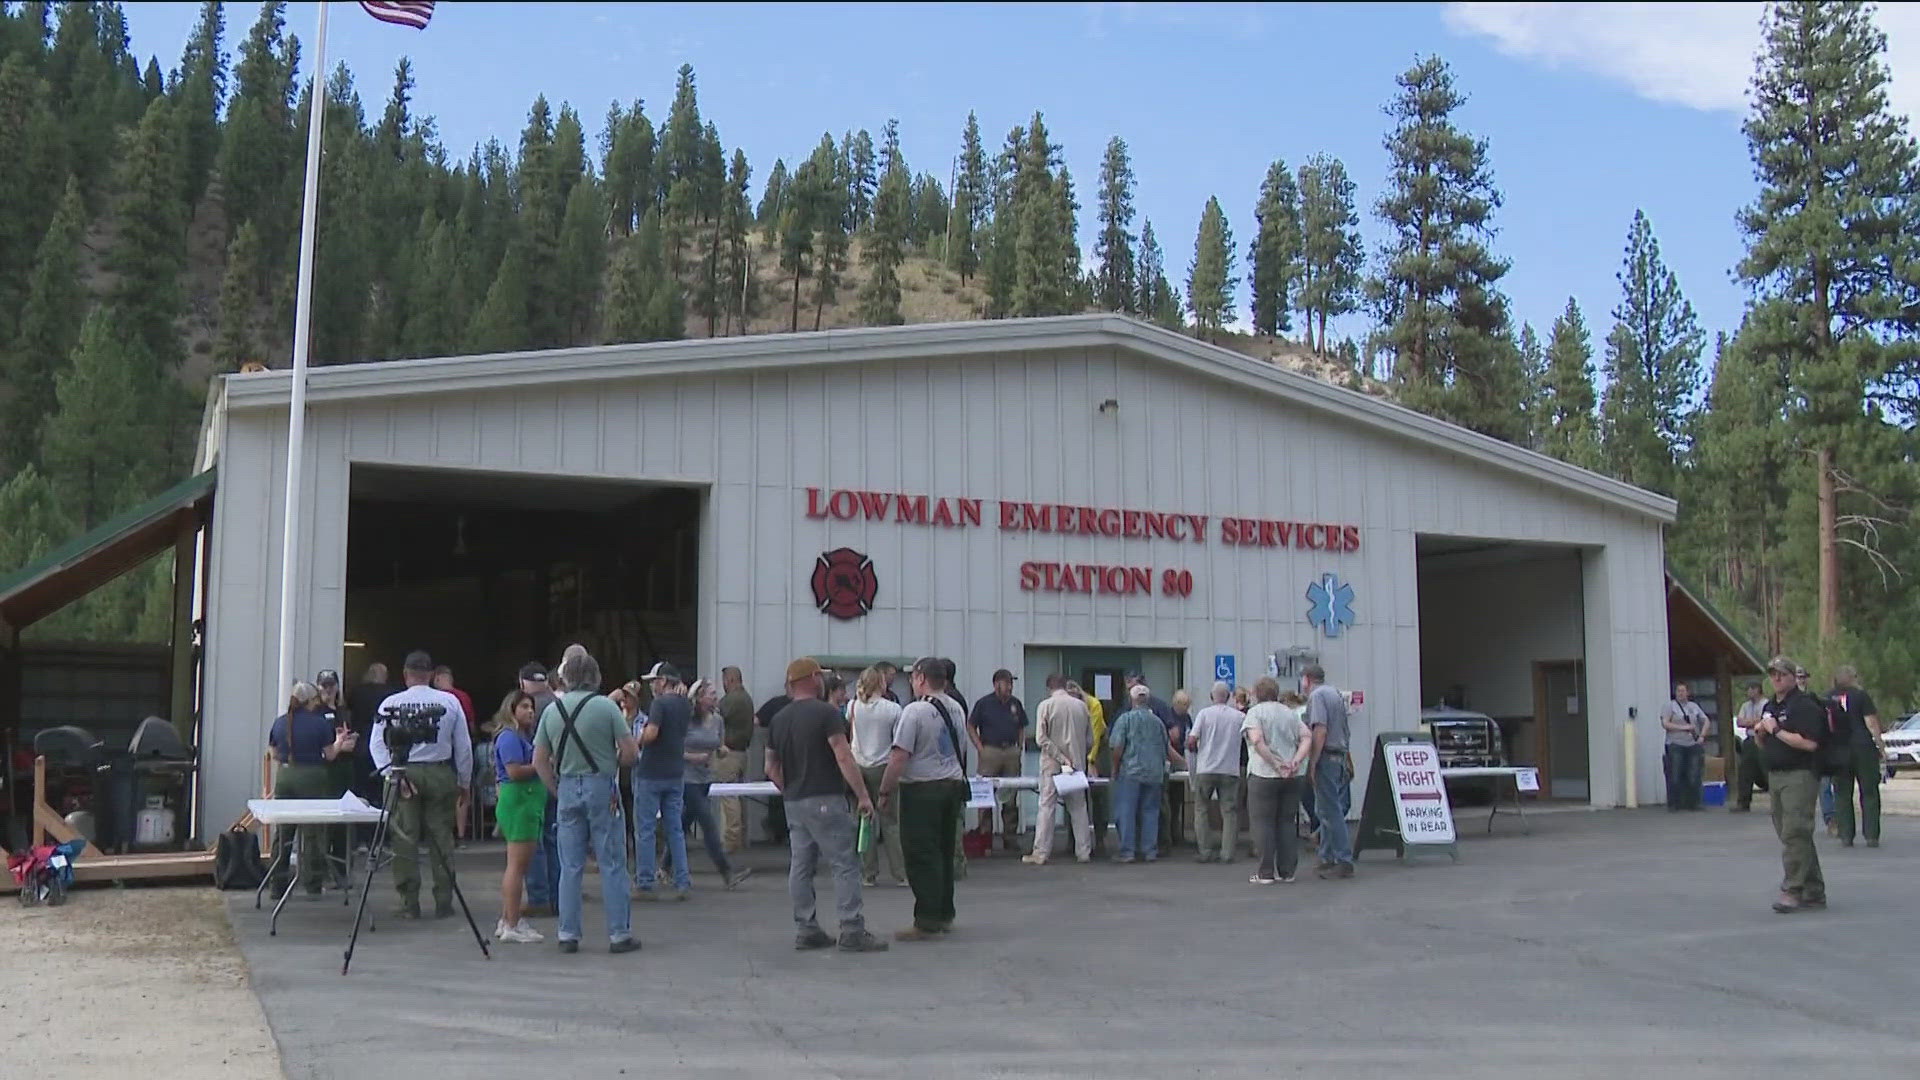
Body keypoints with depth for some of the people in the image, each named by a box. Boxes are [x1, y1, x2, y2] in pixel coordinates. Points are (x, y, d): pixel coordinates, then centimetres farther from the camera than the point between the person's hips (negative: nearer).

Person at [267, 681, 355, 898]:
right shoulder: (320, 723, -8)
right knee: (311, 833, 3)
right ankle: (312, 885, 6)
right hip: (311, 778, -4)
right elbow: (329, 756, -4)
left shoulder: (279, 722, 5)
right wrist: (339, 743, 15)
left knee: (282, 831, 11)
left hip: (284, 776, 4)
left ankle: (277, 884, 14)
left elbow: (275, 754, 12)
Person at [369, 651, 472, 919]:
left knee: (405, 840, 3)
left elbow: (378, 743, -8)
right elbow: (464, 745, 5)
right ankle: (444, 902, 8)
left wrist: (393, 775, -9)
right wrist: (464, 783, 12)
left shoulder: (392, 703, -2)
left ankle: (409, 904, 4)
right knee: (441, 839, 6)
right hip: (441, 774, 1)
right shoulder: (450, 702, 2)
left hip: (403, 773, -1)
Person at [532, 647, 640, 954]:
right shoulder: (606, 707, -8)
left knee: (570, 867, 9)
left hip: (567, 789, 4)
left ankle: (568, 934, 11)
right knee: (612, 864, 2)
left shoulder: (552, 710, 4)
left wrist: (557, 791, 16)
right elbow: (631, 752, -9)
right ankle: (619, 934, 3)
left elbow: (539, 760, 7)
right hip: (602, 788, -4)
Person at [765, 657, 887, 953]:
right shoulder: (826, 713, -10)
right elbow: (844, 757, -17)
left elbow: (771, 768, 16)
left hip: (794, 803, 8)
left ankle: (806, 930, 13)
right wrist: (863, 795, -15)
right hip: (825, 800, -8)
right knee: (845, 864, -5)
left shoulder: (778, 720, 11)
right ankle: (852, 931, -8)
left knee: (801, 866, 10)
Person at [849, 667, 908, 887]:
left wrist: (859, 694, 22)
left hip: (858, 767, 2)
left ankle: (868, 874, 10)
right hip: (882, 767, -2)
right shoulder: (893, 709, -10)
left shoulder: (854, 707, -1)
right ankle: (901, 873, 4)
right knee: (891, 821, 5)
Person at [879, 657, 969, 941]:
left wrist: (885, 791, -9)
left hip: (922, 790, -8)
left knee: (922, 857, -3)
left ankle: (927, 923, -3)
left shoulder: (915, 711, -16)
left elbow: (900, 756, -18)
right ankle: (944, 915, 23)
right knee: (945, 853, 16)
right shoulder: (957, 709, 9)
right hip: (954, 784, 8)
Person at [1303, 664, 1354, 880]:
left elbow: (1320, 731, -19)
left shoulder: (1317, 695, -9)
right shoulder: (1336, 694, 19)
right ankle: (1327, 858, 17)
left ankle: (1344, 861, -8)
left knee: (1330, 811, -7)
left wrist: (1313, 763, -17)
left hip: (1325, 758, -9)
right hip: (1340, 757, 9)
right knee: (1325, 810, 14)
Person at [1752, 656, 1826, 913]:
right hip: (1775, 776, 10)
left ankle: (1792, 890, -12)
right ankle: (1814, 893, 19)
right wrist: (1759, 733, 4)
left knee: (1794, 834, -13)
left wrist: (1776, 730, -16)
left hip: (1799, 776, -9)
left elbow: (1810, 743, -22)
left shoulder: (1804, 705, -10)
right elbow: (1763, 746, 25)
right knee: (1790, 834, 12)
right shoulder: (1769, 707, 18)